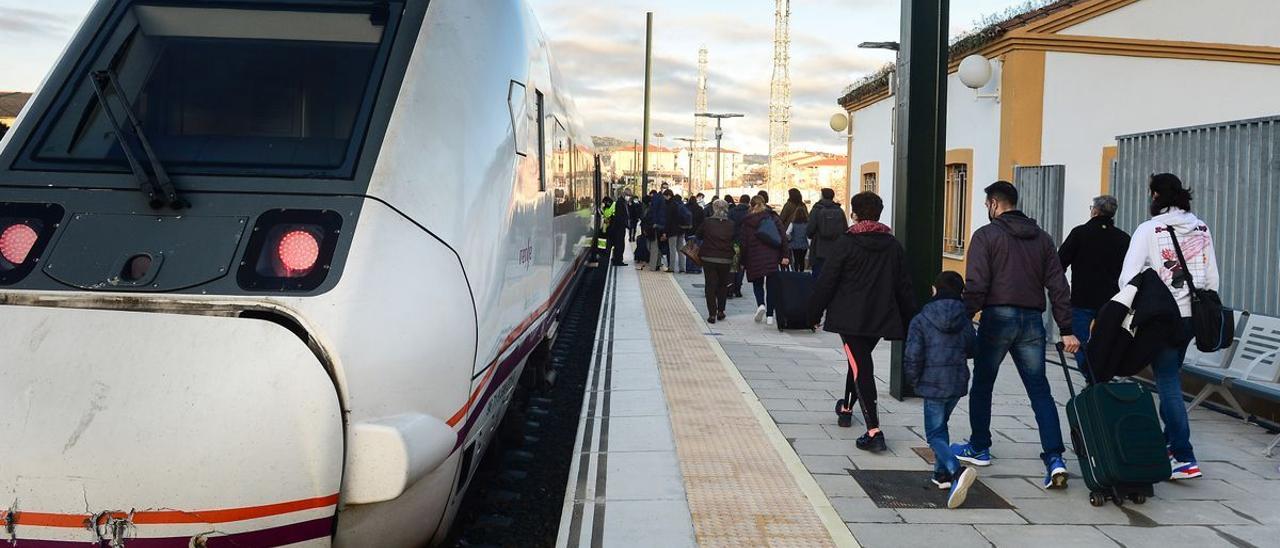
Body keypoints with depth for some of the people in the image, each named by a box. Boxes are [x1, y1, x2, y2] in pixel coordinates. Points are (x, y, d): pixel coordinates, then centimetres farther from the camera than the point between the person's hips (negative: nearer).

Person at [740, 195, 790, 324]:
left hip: (754, 258, -1)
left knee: (757, 283, 13)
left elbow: (743, 242, 0)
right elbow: (783, 237, -2)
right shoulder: (773, 218, 5)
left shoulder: (747, 221, 1)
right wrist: (785, 255, -2)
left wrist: (742, 262, 6)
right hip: (772, 258, 1)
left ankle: (760, 305, -15)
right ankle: (770, 315, 7)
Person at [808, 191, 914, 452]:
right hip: (881, 318, 5)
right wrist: (909, 320, 16)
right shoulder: (893, 245, 7)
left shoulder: (844, 244, -8)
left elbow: (826, 282, -8)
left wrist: (814, 312, 2)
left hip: (850, 318, -5)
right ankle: (847, 407, 44)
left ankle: (874, 431, -17)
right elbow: (903, 286, 10)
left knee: (860, 366, -7)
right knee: (861, 361, 25)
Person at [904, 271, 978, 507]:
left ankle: (957, 471, -26)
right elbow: (972, 349, 11)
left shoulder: (920, 320, -8)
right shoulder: (965, 320, 4)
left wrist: (914, 380, 5)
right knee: (941, 425, 24)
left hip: (933, 385, -5)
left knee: (935, 435, -2)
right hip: (958, 383, 5)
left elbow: (912, 357, -12)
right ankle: (942, 473, 26)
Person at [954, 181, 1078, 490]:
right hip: (1032, 320, 4)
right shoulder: (1042, 238, 14)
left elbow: (976, 285, -12)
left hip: (997, 317, -4)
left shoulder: (986, 235, -1)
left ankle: (979, 448, 22)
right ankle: (1054, 459, -5)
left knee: (982, 385, 12)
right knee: (1040, 390, 4)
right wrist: (1066, 330, 9)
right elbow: (1058, 286, 9)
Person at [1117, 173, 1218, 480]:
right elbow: (1212, 276, 11)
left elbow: (1128, 276, -12)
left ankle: (1184, 458, -7)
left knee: (1168, 382, -3)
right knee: (1171, 376, 20)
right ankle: (1170, 439, 29)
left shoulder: (1149, 230, -9)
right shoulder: (1201, 228, 7)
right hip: (1192, 315, 6)